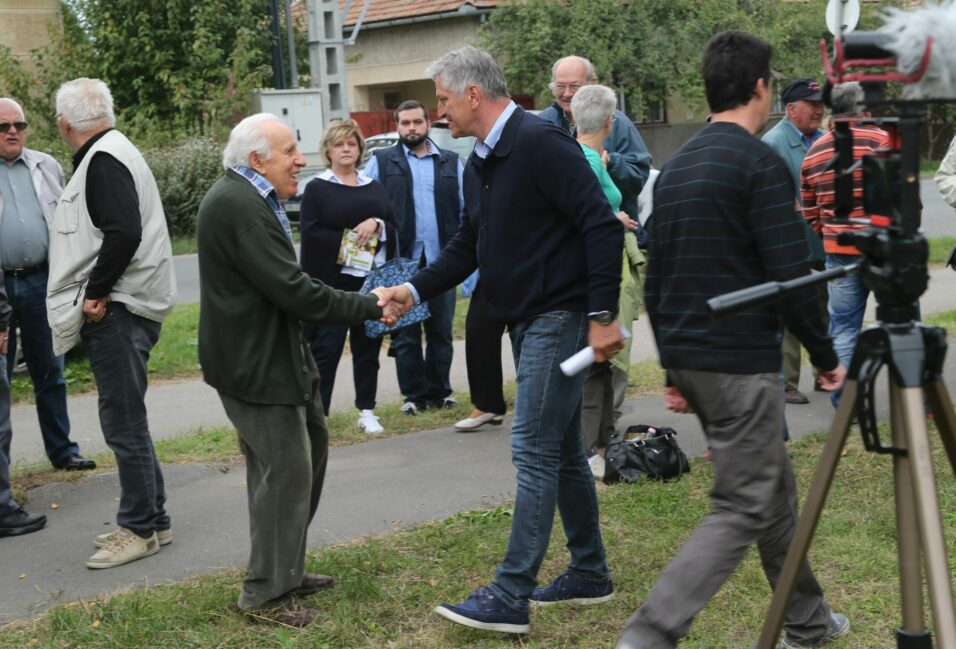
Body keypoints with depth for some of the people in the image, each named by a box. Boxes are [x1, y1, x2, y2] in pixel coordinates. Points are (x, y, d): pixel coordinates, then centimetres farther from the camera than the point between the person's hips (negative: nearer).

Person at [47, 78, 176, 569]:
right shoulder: (111, 152, 17)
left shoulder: (104, 161, -14)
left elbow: (123, 233, -26)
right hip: (114, 307, 10)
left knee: (123, 423, -3)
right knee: (126, 422, 16)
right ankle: (150, 521, 25)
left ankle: (142, 528, 6)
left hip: (115, 310, -10)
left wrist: (95, 294, -17)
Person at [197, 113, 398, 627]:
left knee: (310, 447, 17)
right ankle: (265, 594, 8)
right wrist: (369, 308, -17)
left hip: (270, 352, 11)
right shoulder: (238, 206, -21)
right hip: (254, 361, -11)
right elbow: (293, 290, -25)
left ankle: (284, 569, 29)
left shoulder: (248, 199, 13)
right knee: (285, 469, -5)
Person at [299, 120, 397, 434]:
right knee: (326, 349, -6)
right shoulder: (317, 189, 2)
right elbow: (311, 233, -8)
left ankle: (367, 412, 17)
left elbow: (394, 228, 10)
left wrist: (376, 225, -11)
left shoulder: (374, 187, 16)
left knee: (368, 347, 9)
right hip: (334, 281, -4)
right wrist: (348, 241, -13)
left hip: (373, 280, 5)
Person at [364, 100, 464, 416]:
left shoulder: (451, 162, 12)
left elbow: (465, 208, 8)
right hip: (401, 261, -1)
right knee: (405, 335, 3)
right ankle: (415, 395, 12)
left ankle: (439, 391, 19)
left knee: (441, 331, 8)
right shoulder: (381, 161, 7)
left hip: (441, 260, 2)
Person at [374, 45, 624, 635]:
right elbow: (469, 245, 19)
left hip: (559, 317, -10)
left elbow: (602, 226, -21)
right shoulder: (480, 164, 13)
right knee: (562, 450, 15)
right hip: (526, 318, 10)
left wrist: (603, 316, -23)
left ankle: (511, 597, -5)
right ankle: (590, 574, 26)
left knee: (534, 450, -9)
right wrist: (416, 289, 6)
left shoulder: (539, 143, -17)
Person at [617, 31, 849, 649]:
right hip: (742, 363, -8)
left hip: (689, 359, 8)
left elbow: (656, 280, 15)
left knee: (775, 487, 20)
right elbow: (790, 276, -16)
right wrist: (826, 356, -3)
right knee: (742, 510, -4)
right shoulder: (760, 163, -12)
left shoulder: (677, 166, 12)